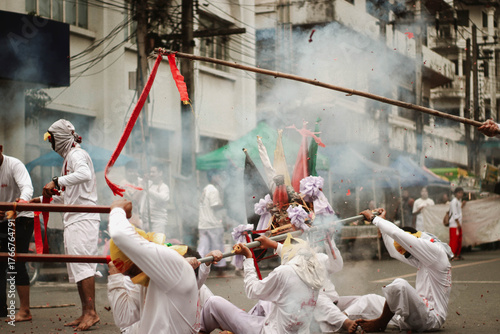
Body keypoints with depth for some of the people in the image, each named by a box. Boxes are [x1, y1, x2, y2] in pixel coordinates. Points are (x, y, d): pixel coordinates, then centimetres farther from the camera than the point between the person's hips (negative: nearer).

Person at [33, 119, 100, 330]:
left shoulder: (77, 155, -7)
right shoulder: (69, 158, 23)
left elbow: (84, 174, -32)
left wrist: (56, 181, -31)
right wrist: (41, 200, 24)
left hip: (83, 218, -10)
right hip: (74, 220, 10)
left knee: (81, 264, -16)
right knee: (76, 268, 8)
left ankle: (91, 312, -19)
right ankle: (85, 314, 10)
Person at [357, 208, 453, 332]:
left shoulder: (435, 251, -13)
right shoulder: (422, 259, 16)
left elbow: (397, 234, -18)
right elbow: (394, 251, 28)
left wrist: (374, 218, -5)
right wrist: (382, 220, 26)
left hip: (430, 319, -10)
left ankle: (380, 324, -12)